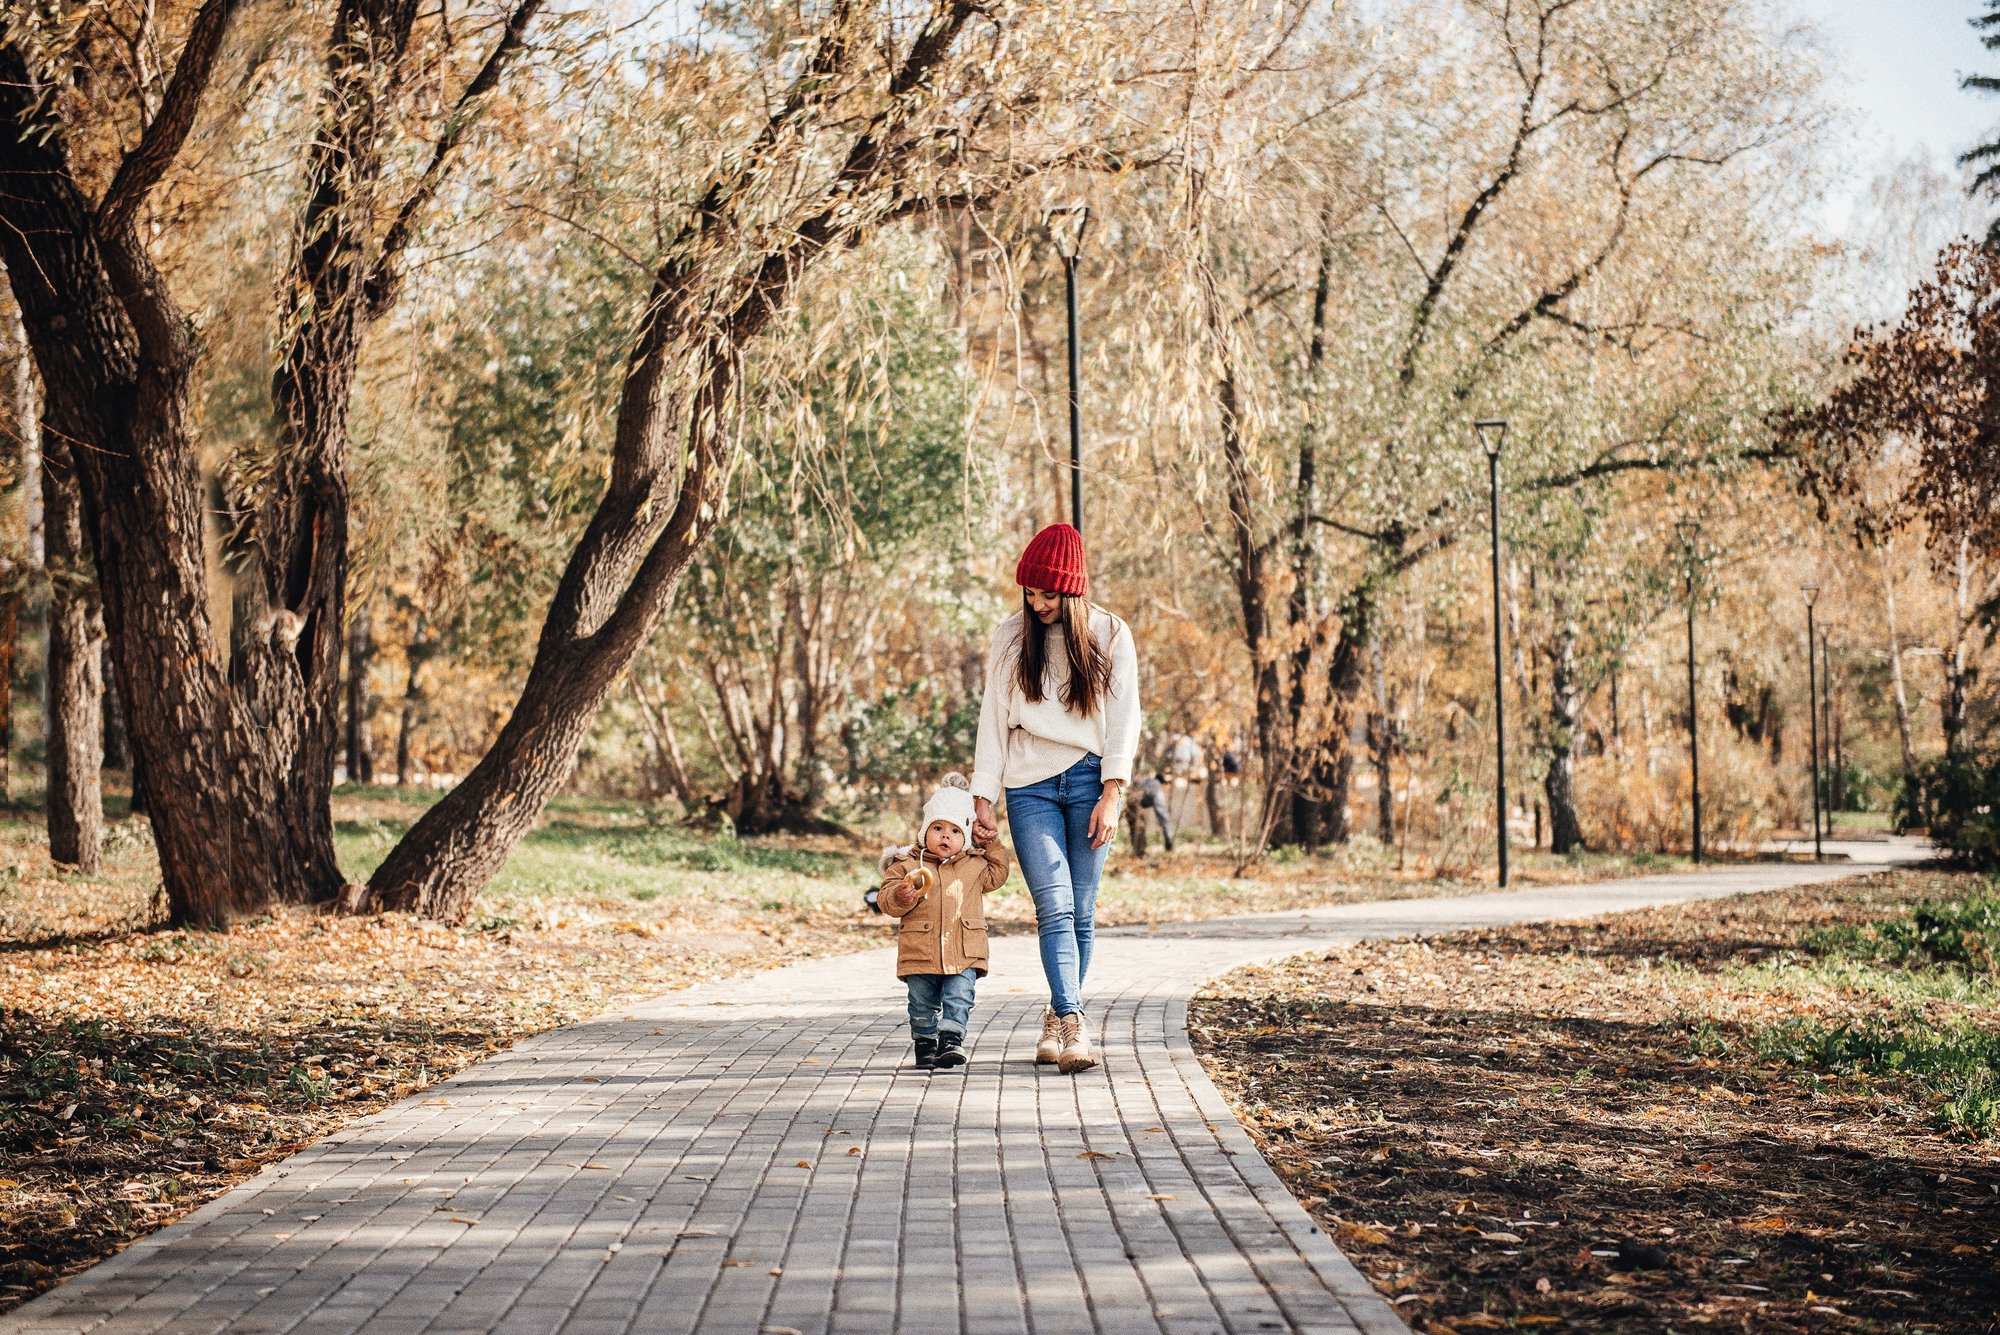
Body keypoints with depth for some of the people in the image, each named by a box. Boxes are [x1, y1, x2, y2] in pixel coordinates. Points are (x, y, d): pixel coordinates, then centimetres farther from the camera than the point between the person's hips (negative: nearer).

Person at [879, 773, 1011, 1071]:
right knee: (923, 1004, 7)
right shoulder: (907, 864, 2)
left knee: (959, 998, -10)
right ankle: (925, 1044, 18)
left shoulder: (974, 864, 11)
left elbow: (997, 876, 26)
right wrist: (901, 896, -23)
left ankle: (951, 1040, -10)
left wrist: (993, 846, 15)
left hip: (964, 954, 1)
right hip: (920, 954, -1)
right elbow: (886, 899, -1)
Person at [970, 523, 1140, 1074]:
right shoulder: (1011, 637, 6)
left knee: (1080, 913, 0)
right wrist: (982, 798, 2)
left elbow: (1123, 718, 1)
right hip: (1030, 785, 0)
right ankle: (1073, 1025, -22)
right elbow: (993, 719, 8)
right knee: (1054, 908, -13)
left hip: (1089, 780, 0)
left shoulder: (1111, 636, 3)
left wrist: (1110, 796, -7)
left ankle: (1058, 1017, 15)